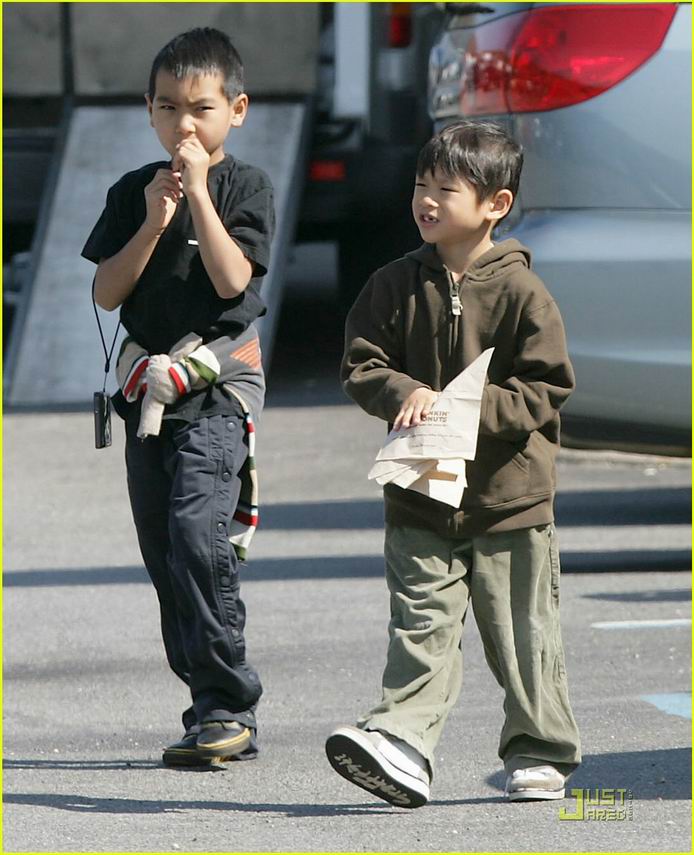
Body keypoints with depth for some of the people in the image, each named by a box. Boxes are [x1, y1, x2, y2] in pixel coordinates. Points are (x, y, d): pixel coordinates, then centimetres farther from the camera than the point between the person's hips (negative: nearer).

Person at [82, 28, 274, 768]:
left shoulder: (244, 187, -1)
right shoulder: (132, 192, 11)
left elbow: (232, 278, -15)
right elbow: (106, 293, 3)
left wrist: (198, 193, -14)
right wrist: (154, 222, -8)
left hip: (218, 386, -6)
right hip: (148, 391, 6)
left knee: (197, 533, -21)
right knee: (163, 557, 7)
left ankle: (227, 705, -17)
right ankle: (216, 709, 15)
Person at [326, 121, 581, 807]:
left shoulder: (520, 292, -6)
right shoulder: (394, 286, 3)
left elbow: (547, 388, -8)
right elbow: (360, 364, 2)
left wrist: (473, 410, -20)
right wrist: (405, 393, -18)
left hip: (508, 497, -2)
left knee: (522, 636, 6)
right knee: (422, 628, -6)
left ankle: (540, 752, 20)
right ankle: (400, 747, -14)